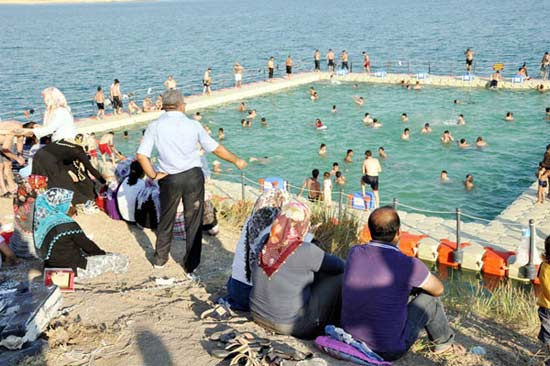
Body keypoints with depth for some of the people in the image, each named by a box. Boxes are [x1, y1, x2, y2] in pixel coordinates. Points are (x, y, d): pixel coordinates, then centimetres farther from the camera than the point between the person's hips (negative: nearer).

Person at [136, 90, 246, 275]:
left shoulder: (154, 126, -3)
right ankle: (191, 267, 17)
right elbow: (216, 148, 5)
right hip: (193, 176, -1)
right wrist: (237, 161, 17)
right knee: (193, 222, 9)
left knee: (166, 220, 20)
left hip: (169, 179, 1)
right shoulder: (193, 125, -2)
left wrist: (153, 175, 2)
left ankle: (160, 259, 37)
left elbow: (141, 156, -10)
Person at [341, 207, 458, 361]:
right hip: (388, 352, -5)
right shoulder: (407, 264, -21)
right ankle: (444, 343, 37)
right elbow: (438, 289, 0)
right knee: (430, 298, 10)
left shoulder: (354, 253, -7)